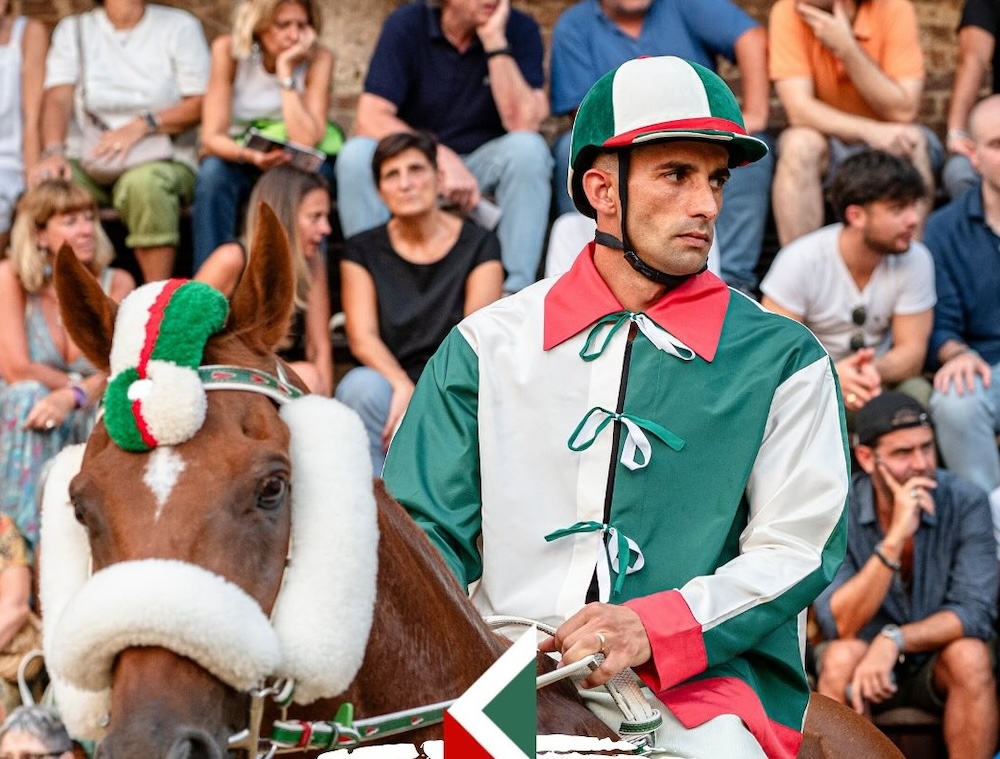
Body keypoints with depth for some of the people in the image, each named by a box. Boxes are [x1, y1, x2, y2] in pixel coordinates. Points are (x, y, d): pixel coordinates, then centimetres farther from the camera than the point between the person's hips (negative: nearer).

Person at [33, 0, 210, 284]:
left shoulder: (180, 27, 8)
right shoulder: (72, 30, 14)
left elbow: (200, 104, -3)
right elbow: (57, 99, -1)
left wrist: (141, 125, -19)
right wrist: (53, 151, -22)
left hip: (162, 157, -2)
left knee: (144, 183, -38)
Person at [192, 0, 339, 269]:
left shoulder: (318, 59, -15)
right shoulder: (228, 50, -14)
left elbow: (305, 142, -25)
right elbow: (212, 136, -19)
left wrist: (286, 70, -27)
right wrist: (249, 155, -39)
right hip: (240, 163, 0)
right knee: (213, 172, -32)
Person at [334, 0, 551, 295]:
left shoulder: (519, 29, -9)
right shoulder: (408, 24, -10)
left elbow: (523, 123, -20)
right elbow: (370, 119, -20)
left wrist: (495, 41, -27)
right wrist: (444, 160, -32)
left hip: (483, 165, 0)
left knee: (527, 148, -30)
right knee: (356, 154, -28)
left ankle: (515, 291, -26)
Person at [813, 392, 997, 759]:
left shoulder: (965, 502, -15)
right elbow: (841, 625, -25)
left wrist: (894, 640, -35)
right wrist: (895, 538, -34)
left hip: (938, 663, 1)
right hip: (864, 660, 0)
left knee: (969, 656, -30)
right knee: (841, 656, -31)